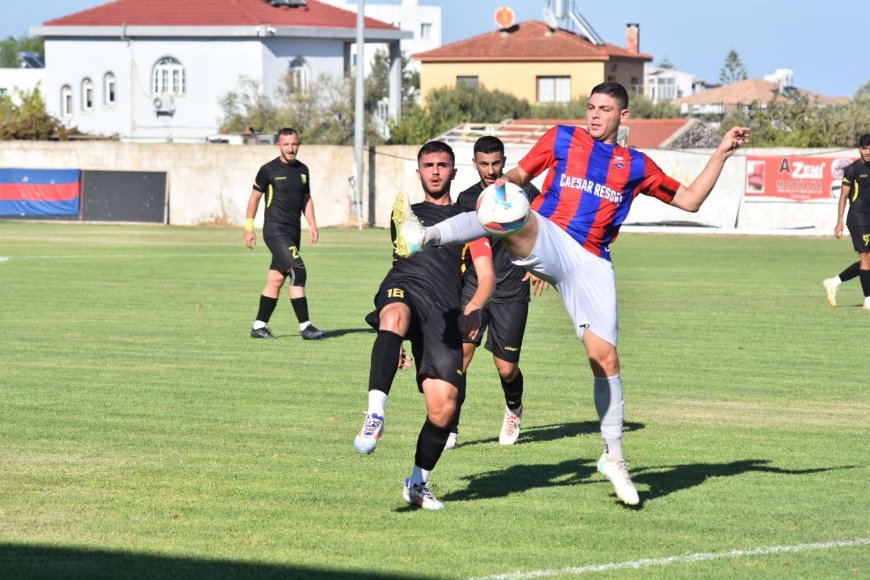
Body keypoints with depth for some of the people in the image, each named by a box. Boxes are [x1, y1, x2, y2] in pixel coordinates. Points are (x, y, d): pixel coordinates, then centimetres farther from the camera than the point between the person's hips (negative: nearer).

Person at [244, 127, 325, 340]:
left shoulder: (302, 170, 12)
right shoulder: (269, 170, -5)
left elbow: (306, 199, 21)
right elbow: (255, 197, 2)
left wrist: (312, 224, 8)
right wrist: (249, 227, 1)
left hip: (293, 232, 6)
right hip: (275, 231, -6)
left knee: (276, 279, 8)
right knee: (298, 272, -18)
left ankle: (259, 326, 17)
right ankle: (305, 326, -19)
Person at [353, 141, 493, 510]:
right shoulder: (406, 214, 32)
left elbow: (486, 277, 18)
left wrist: (473, 308, -5)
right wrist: (394, 338, 33)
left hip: (444, 310, 0)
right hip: (404, 288, 0)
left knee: (443, 406, -13)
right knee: (395, 317, -42)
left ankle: (418, 483, 9)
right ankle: (375, 415, -53)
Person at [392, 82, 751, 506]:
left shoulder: (636, 165, 18)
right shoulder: (562, 138, 16)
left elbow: (690, 200, 21)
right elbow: (521, 173, 19)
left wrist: (722, 153, 16)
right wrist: (505, 182, -5)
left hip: (591, 263, 2)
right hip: (546, 241, -2)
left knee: (604, 356, -5)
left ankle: (613, 455, 9)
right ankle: (425, 237, -55)